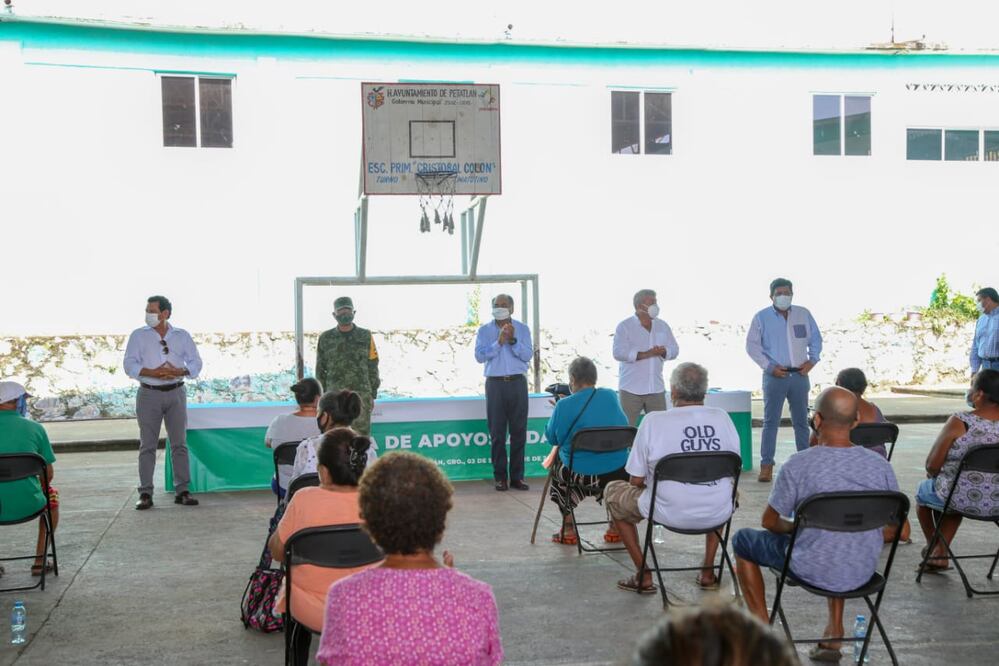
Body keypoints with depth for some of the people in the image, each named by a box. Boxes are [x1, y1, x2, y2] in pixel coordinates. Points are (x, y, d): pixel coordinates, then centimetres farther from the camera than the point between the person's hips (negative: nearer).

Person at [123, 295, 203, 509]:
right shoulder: (138, 335, 5)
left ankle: (182, 491, 6)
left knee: (179, 443, 1)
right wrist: (153, 373, -18)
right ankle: (145, 494, 0)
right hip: (149, 394, -1)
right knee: (147, 445, -2)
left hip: (176, 393, 1)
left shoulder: (182, 336, 8)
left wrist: (178, 371, -14)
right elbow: (129, 365, -3)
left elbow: (195, 363, 6)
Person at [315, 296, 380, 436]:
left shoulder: (365, 337, 5)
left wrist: (373, 395, 3)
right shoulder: (326, 339, 6)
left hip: (361, 395, 0)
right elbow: (320, 370, 10)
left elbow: (372, 367, 7)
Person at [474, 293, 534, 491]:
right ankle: (500, 477, 5)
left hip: (517, 383, 1)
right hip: (495, 384, 0)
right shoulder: (484, 330, 6)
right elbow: (479, 356, -6)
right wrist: (499, 342, -15)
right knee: (497, 433, 0)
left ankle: (517, 476, 6)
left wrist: (513, 340, -16)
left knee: (519, 431, 0)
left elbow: (528, 355, -3)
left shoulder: (522, 329, 8)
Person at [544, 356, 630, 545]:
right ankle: (616, 528, 35)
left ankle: (568, 530, 28)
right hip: (618, 472, 3)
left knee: (557, 465, 31)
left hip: (580, 473, -3)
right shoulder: (611, 396, 1)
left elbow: (552, 438, -1)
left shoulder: (564, 405, -12)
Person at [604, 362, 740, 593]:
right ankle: (708, 572, 33)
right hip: (718, 514, 4)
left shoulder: (653, 421, -11)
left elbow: (637, 481, -5)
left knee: (613, 491, 22)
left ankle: (644, 576, 21)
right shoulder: (722, 418, -1)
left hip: (670, 513, -4)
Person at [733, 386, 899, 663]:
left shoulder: (798, 464, -20)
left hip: (814, 571, -4)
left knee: (743, 539, 21)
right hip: (863, 571, 4)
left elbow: (770, 521, -8)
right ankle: (834, 633, 31)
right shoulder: (880, 465, -9)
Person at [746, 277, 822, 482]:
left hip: (799, 375, 3)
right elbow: (752, 345, -2)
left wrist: (812, 360, 0)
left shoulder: (804, 314, 8)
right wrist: (769, 367, -10)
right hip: (775, 376, -3)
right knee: (770, 421, -4)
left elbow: (816, 339, 15)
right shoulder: (762, 317, 0)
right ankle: (766, 466, -2)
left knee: (801, 421, 10)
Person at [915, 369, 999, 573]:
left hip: (963, 500, -5)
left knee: (923, 490, 27)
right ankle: (940, 554, 32)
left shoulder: (960, 422, -21)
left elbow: (932, 465, -14)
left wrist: (933, 474, 9)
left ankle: (931, 546, 44)